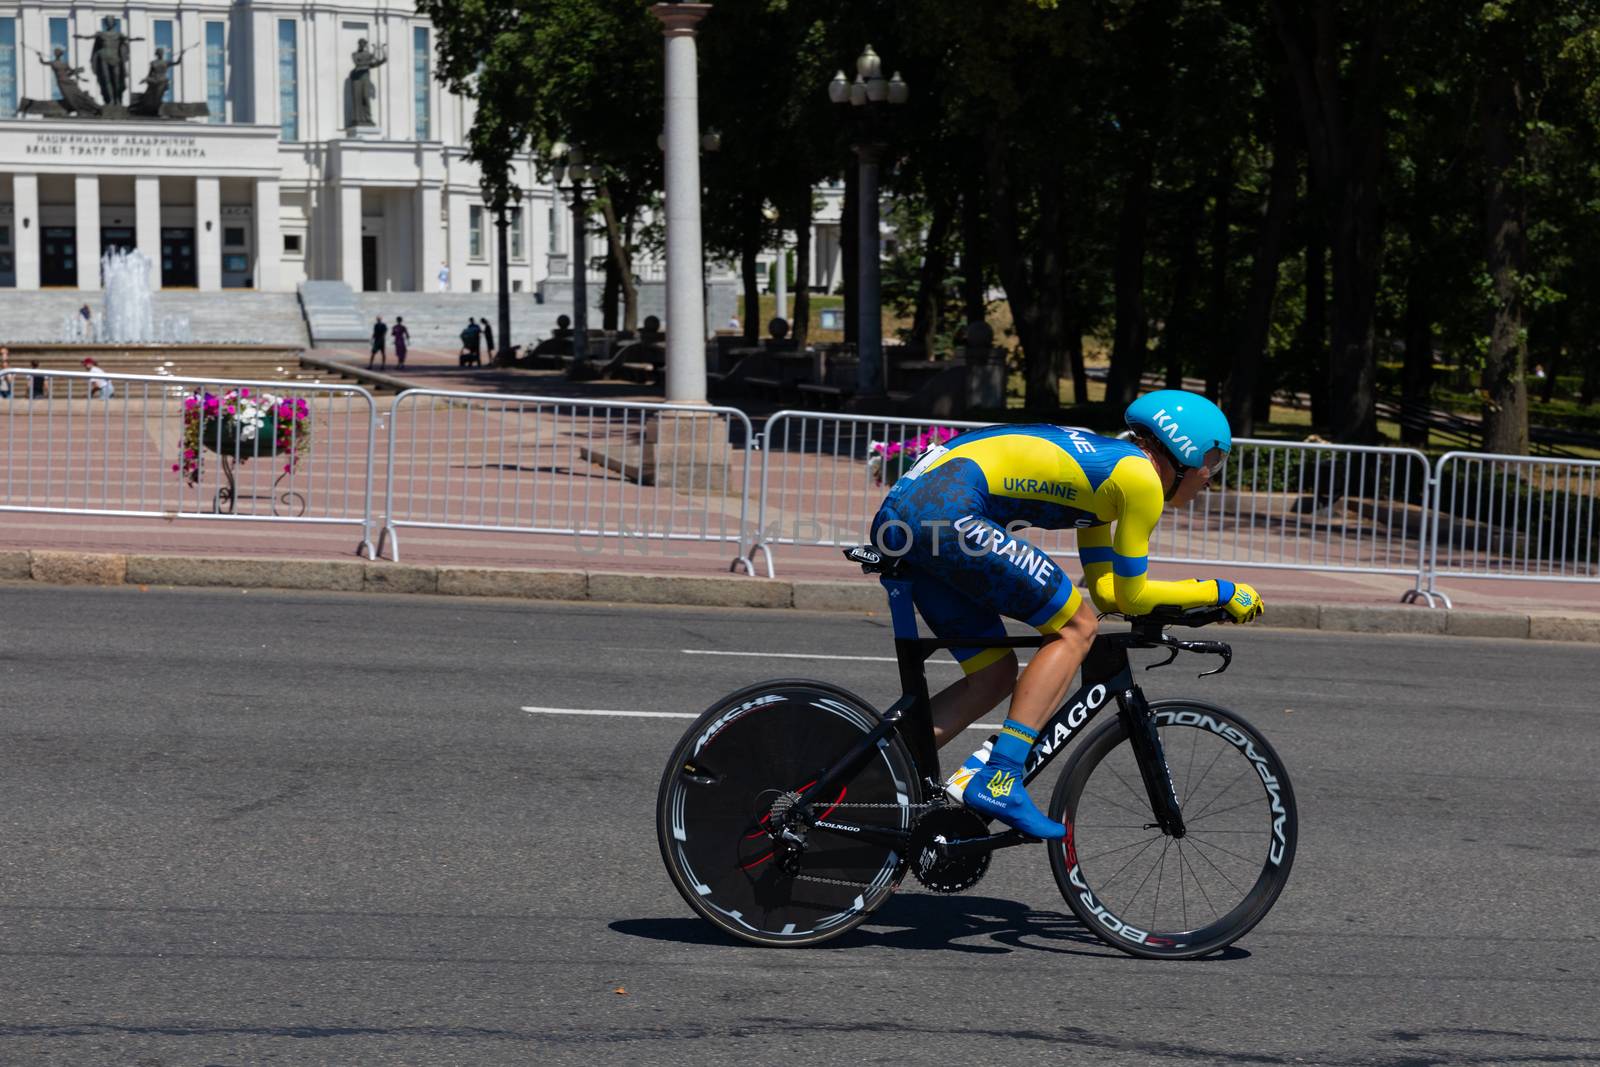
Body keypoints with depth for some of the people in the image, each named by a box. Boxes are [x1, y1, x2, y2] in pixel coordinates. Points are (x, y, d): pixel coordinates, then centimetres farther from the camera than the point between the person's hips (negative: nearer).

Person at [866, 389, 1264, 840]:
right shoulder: (1140, 477, -1)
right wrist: (1219, 592, 15)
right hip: (946, 511, -10)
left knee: (995, 674, 14)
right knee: (1076, 629, 0)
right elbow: (1129, 598, 5)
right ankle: (997, 779, -8)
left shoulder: (1104, 464, 26)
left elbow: (1107, 589, 25)